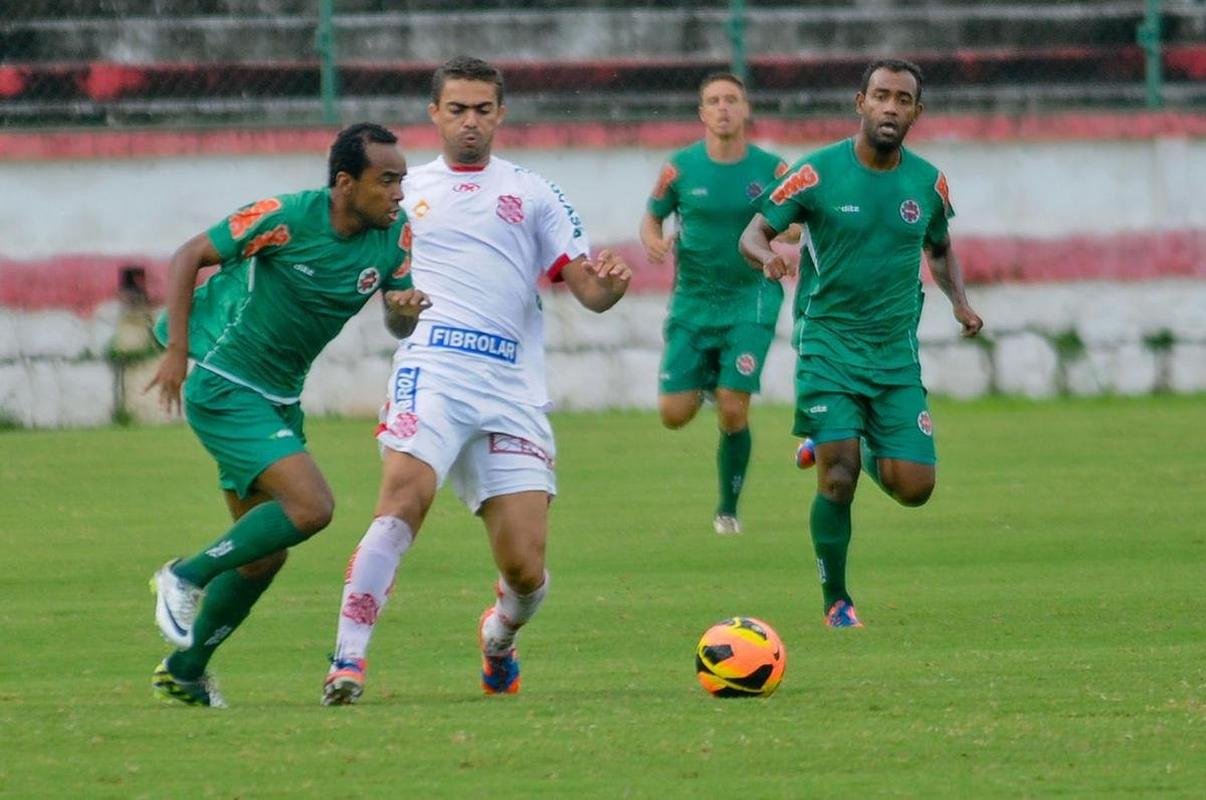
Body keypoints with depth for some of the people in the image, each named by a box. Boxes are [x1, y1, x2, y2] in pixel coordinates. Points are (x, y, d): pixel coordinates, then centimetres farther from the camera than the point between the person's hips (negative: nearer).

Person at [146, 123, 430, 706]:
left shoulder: (396, 233, -4)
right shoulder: (289, 217, -21)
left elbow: (399, 325, 6)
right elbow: (190, 256, -13)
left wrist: (408, 308, -19)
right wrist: (178, 351, -20)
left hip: (279, 396, 8)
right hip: (222, 386, -8)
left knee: (264, 552, 12)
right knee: (311, 506, -22)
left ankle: (184, 671, 28)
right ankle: (186, 577, -4)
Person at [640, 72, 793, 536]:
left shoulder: (771, 169, -5)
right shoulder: (681, 167, -3)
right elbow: (652, 217, 9)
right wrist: (653, 241, -14)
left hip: (750, 298, -2)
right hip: (693, 301, 2)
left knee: (733, 413, -12)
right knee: (674, 415, -3)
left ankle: (728, 510, 9)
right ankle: (707, 381, 35)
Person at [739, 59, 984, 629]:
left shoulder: (928, 183, 4)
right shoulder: (819, 172, -7)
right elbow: (752, 234, -2)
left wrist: (959, 299, 3)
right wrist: (767, 257, -26)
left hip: (896, 351, 3)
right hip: (829, 342, -3)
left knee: (914, 487, -6)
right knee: (837, 480, -13)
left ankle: (869, 454, 29)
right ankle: (836, 600, 6)